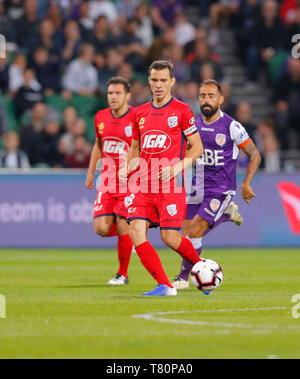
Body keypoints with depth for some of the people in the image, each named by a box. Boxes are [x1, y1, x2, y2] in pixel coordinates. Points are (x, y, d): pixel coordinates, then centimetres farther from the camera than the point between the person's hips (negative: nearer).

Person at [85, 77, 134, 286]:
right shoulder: (101, 117, 7)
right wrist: (91, 171, 19)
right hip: (107, 182, 5)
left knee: (122, 227, -9)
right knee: (101, 228, -7)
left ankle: (123, 274, 9)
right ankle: (128, 236, 27)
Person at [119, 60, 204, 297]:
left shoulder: (182, 111, 0)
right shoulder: (140, 113, 14)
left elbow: (197, 147, 1)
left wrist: (177, 167, -14)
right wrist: (127, 168, 6)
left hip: (171, 185, -5)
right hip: (143, 184, 5)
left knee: (170, 238, -7)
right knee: (136, 231, -14)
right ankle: (165, 286, -10)